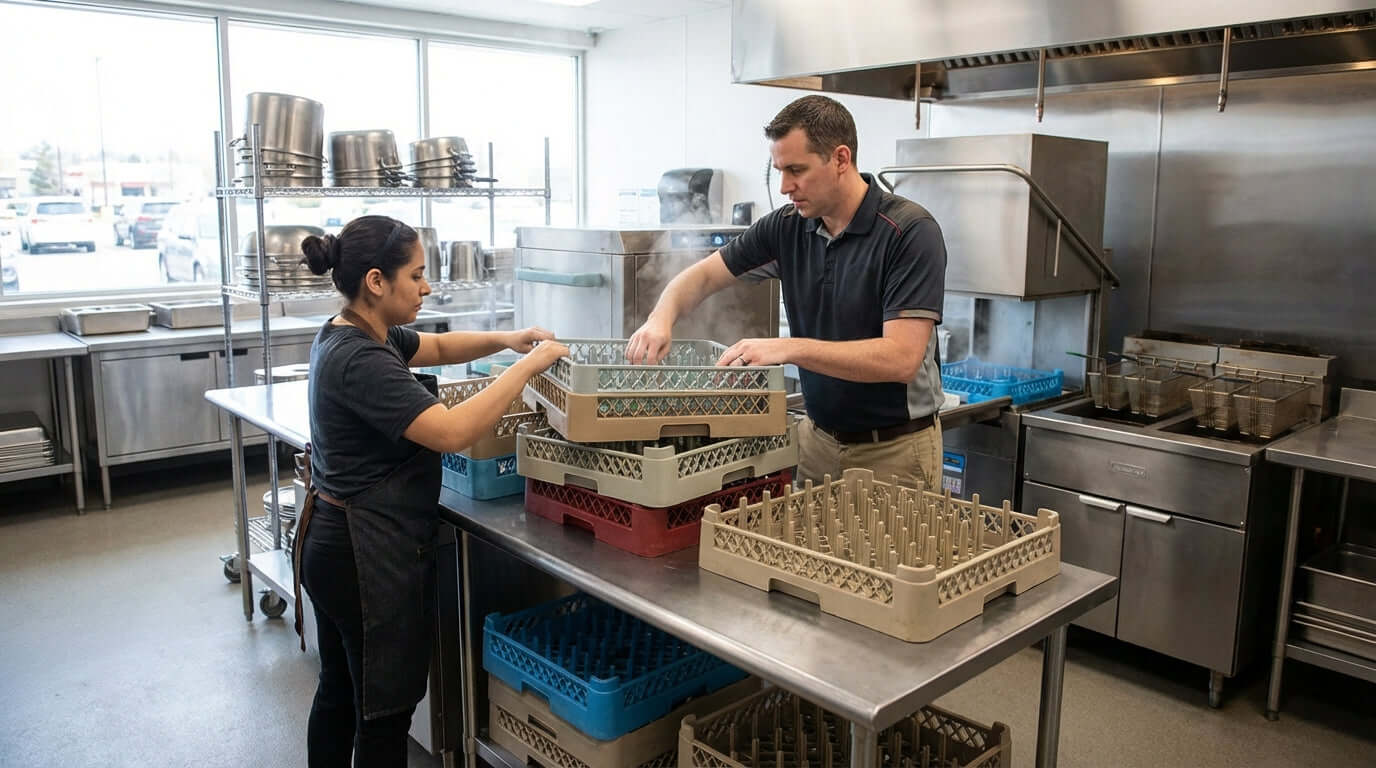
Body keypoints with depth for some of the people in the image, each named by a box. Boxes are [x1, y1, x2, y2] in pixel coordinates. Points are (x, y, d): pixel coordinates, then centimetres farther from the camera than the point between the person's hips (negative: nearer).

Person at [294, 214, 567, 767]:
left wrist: (504, 340, 3)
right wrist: (527, 367, -24)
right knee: (386, 707, 6)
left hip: (335, 542, 10)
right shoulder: (360, 361, -25)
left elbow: (436, 347, 19)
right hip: (371, 555, -10)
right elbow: (453, 432, -33)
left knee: (340, 689, 23)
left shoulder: (353, 333, 6)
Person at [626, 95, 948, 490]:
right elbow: (705, 274, 6)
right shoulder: (788, 226, -2)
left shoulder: (911, 231, -19)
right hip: (818, 437, 5)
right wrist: (663, 317, -15)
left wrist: (790, 348, -32)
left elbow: (901, 358, -27)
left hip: (895, 448, -5)